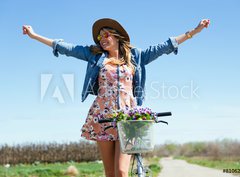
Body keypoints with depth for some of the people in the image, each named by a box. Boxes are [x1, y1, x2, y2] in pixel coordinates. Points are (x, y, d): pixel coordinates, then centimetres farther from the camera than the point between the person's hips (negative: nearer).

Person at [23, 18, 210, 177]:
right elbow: (66, 48, 13)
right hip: (102, 117, 1)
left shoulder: (135, 56, 12)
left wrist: (194, 31, 9)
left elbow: (164, 47, 11)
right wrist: (34, 35, 12)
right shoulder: (96, 55, 14)